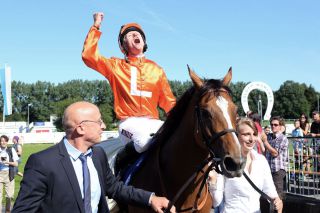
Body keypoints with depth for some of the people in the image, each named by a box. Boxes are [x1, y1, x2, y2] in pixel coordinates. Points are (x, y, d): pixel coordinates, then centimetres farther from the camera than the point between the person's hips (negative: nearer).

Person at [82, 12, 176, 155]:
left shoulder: (156, 69, 17)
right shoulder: (116, 66, 11)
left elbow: (168, 102, 16)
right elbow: (89, 56, -3)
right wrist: (96, 27, -1)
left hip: (153, 122, 3)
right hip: (129, 122, -3)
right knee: (145, 143, -35)